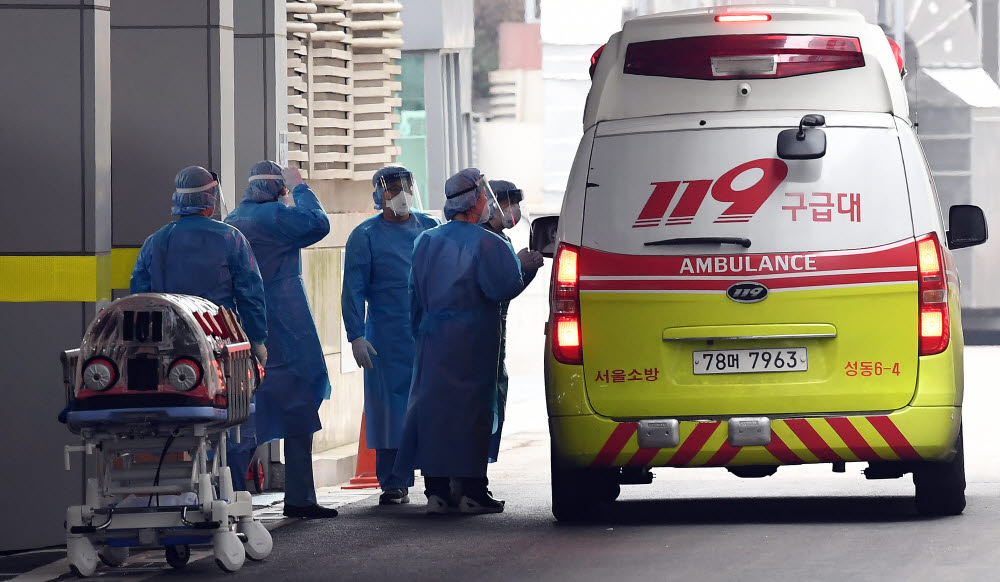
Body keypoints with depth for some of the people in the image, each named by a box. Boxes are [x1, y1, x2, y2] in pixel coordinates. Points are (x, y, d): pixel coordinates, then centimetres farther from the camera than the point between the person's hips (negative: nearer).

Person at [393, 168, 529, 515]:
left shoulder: (426, 241, 10)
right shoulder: (486, 244, -10)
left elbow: (415, 295, 14)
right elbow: (505, 288, -15)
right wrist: (512, 259, 0)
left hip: (433, 341, 5)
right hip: (471, 342, -5)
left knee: (433, 406, 6)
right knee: (470, 408, -2)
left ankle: (436, 491, 4)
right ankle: (471, 492, -3)